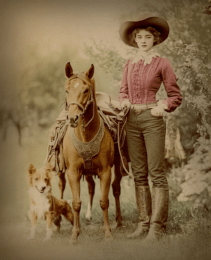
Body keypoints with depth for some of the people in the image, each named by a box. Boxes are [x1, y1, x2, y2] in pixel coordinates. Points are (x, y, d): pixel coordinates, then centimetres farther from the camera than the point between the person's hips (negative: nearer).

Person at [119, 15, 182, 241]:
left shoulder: (162, 64, -2)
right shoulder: (129, 65, 12)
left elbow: (176, 96, 1)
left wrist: (162, 107, -14)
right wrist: (124, 101, 2)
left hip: (152, 119, -5)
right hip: (132, 120, 5)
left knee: (156, 173, -4)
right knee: (139, 174, 8)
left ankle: (157, 225, -1)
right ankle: (143, 223, 15)